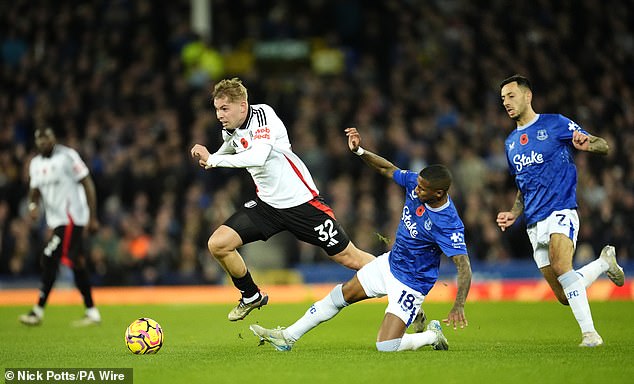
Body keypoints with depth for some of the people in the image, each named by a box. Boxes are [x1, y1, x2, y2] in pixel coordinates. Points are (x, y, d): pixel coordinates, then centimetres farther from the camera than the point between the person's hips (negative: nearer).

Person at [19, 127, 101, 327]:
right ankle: (92, 312, 15)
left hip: (71, 218, -8)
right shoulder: (36, 163, 13)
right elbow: (35, 189, 20)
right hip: (55, 220, 8)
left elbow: (88, 185, -10)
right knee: (76, 263, 10)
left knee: (50, 259, -14)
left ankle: (39, 311, -11)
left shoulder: (67, 156, -10)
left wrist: (93, 218, -13)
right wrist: (33, 205, -5)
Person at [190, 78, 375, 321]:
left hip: (301, 200, -7)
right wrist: (209, 159, 10)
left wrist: (213, 159, -34)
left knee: (349, 258, -3)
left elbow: (257, 157, -38)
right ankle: (252, 297, 16)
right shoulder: (230, 130, 2)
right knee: (217, 244, -6)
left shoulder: (263, 116, -20)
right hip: (267, 205, 7)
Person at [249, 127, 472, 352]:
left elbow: (464, 267, -33)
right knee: (341, 295, 13)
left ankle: (433, 336, 14)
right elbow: (388, 169, 5)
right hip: (389, 263, 8)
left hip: (411, 284, -8)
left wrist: (458, 307, -44)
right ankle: (288, 337, 26)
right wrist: (360, 151, -9)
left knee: (386, 346, -14)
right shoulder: (415, 182, -13)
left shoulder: (448, 224, -32)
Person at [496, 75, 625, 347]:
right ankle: (604, 262, 30)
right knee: (565, 297, 4)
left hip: (561, 210, -7)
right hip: (534, 223, 7)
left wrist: (587, 144, -26)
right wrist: (513, 214, 11)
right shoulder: (510, 143, 19)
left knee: (561, 267, -33)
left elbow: (603, 147, -2)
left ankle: (589, 332, -27)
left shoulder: (555, 124, 0)